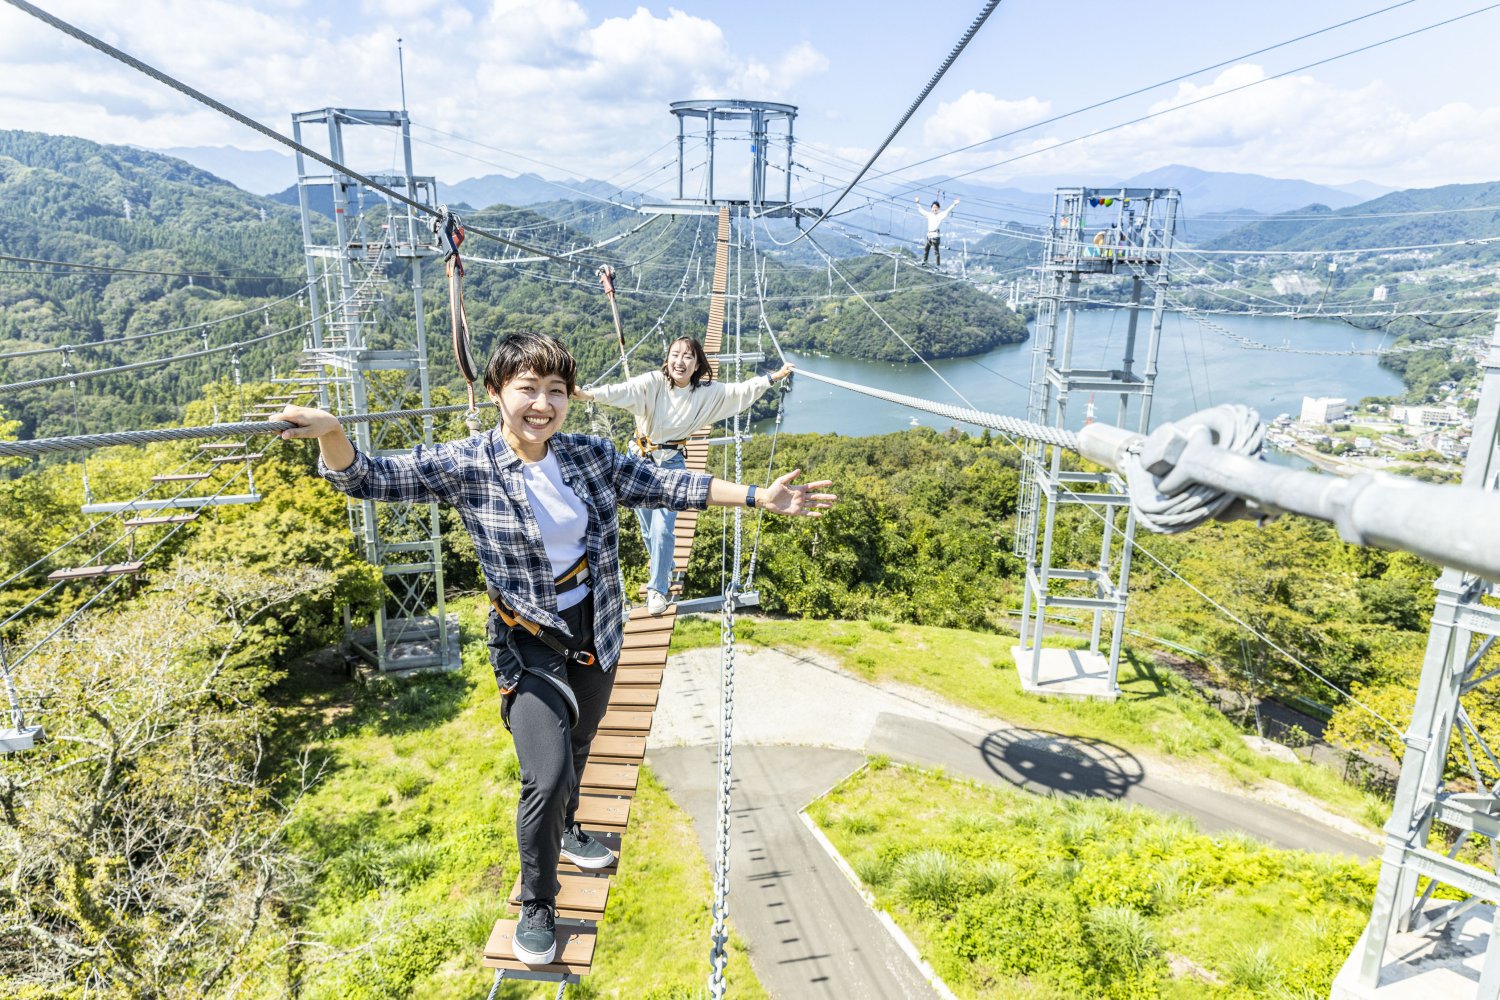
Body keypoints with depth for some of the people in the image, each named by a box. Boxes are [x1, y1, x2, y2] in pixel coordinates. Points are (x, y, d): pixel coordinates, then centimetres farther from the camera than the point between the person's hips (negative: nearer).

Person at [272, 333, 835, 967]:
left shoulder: (591, 455, -4)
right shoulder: (466, 467, -14)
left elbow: (664, 486, 1)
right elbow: (369, 478, -16)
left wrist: (759, 497, -1)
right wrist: (330, 433, -39)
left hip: (596, 636, 4)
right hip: (530, 646, -4)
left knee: (575, 749, 24)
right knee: (548, 776, -13)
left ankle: (564, 831, 57)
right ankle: (536, 904, 16)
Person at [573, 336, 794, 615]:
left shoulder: (708, 393, -7)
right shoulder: (653, 382, -17)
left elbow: (741, 391, 1)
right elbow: (623, 390, -32)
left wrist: (774, 377, -3)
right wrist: (588, 394, -48)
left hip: (671, 463, 0)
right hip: (640, 458, 0)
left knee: (662, 528, -12)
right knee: (648, 529, 11)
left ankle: (658, 589, 4)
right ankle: (665, 571, 38)